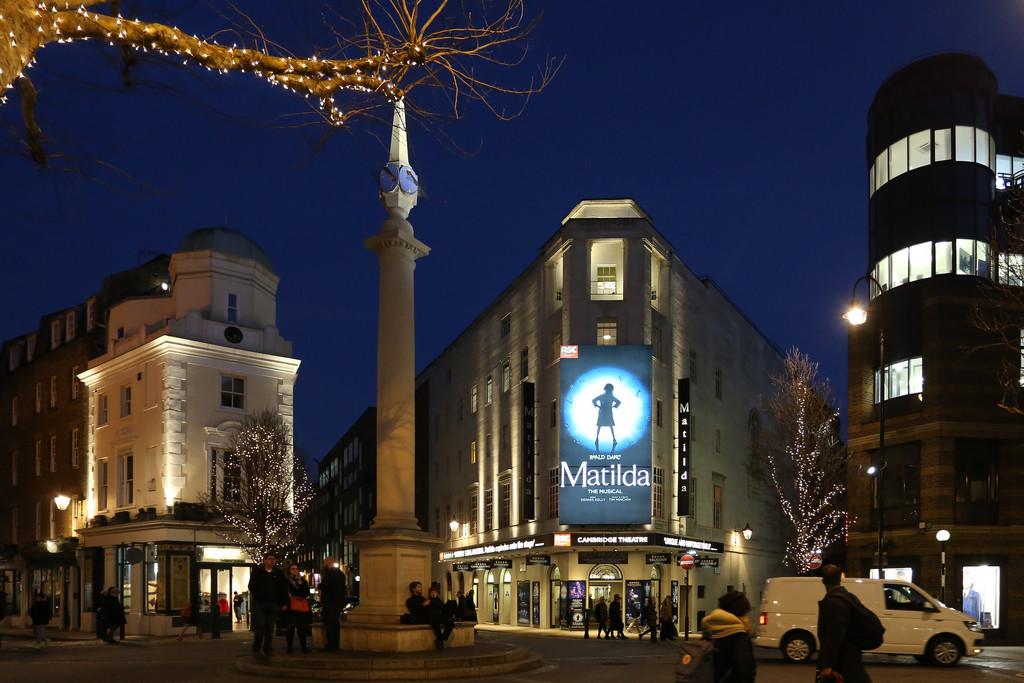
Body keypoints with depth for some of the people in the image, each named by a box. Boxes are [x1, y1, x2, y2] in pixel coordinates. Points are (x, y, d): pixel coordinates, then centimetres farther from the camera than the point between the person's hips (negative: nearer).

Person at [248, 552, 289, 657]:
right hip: (259, 604, -2)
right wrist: (257, 598, -5)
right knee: (260, 627, -6)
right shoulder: (257, 571, 4)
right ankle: (256, 649, 6)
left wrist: (283, 603, 0)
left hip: (274, 605, 2)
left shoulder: (279, 573, 8)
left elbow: (283, 589, 7)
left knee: (270, 628, 5)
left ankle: (267, 649, 13)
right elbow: (251, 586, 3)